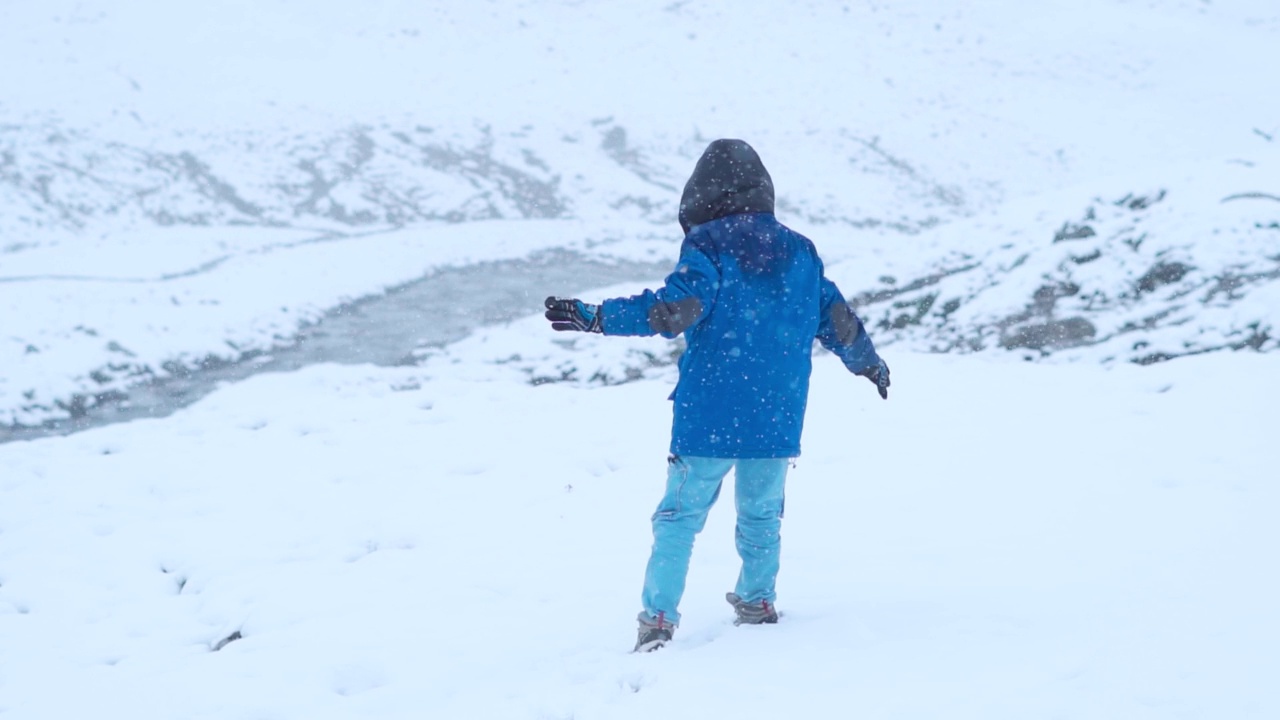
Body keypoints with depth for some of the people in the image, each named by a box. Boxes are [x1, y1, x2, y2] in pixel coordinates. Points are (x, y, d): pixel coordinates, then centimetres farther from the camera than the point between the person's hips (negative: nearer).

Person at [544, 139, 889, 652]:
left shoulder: (708, 247, -7)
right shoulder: (800, 252, 9)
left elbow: (673, 309, -19)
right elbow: (836, 319, 15)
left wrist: (592, 317, -19)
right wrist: (870, 364, 33)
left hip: (708, 416, -4)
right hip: (777, 418, 4)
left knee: (679, 516, 2)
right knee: (761, 515, 21)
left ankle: (657, 620, -5)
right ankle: (757, 602, 32)